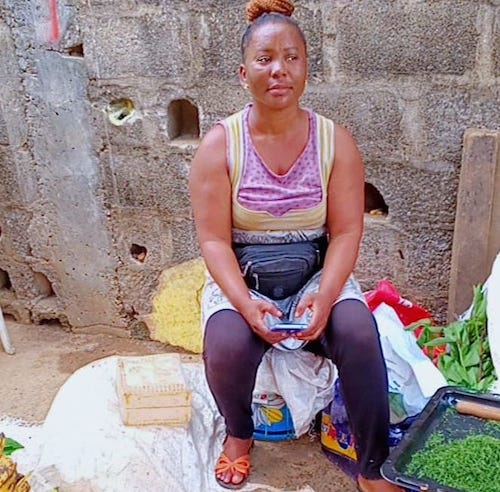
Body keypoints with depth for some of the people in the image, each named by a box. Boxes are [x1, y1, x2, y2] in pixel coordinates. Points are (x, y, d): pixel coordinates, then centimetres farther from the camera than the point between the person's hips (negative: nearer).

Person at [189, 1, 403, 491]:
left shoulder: (335, 141, -2)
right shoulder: (220, 144, -7)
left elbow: (346, 231, -6)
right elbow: (214, 239, -10)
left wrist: (325, 296, -23)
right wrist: (246, 304, -26)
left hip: (317, 273, 1)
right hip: (241, 278, -1)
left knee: (359, 334, -27)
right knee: (227, 346, -29)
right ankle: (238, 434, 7)